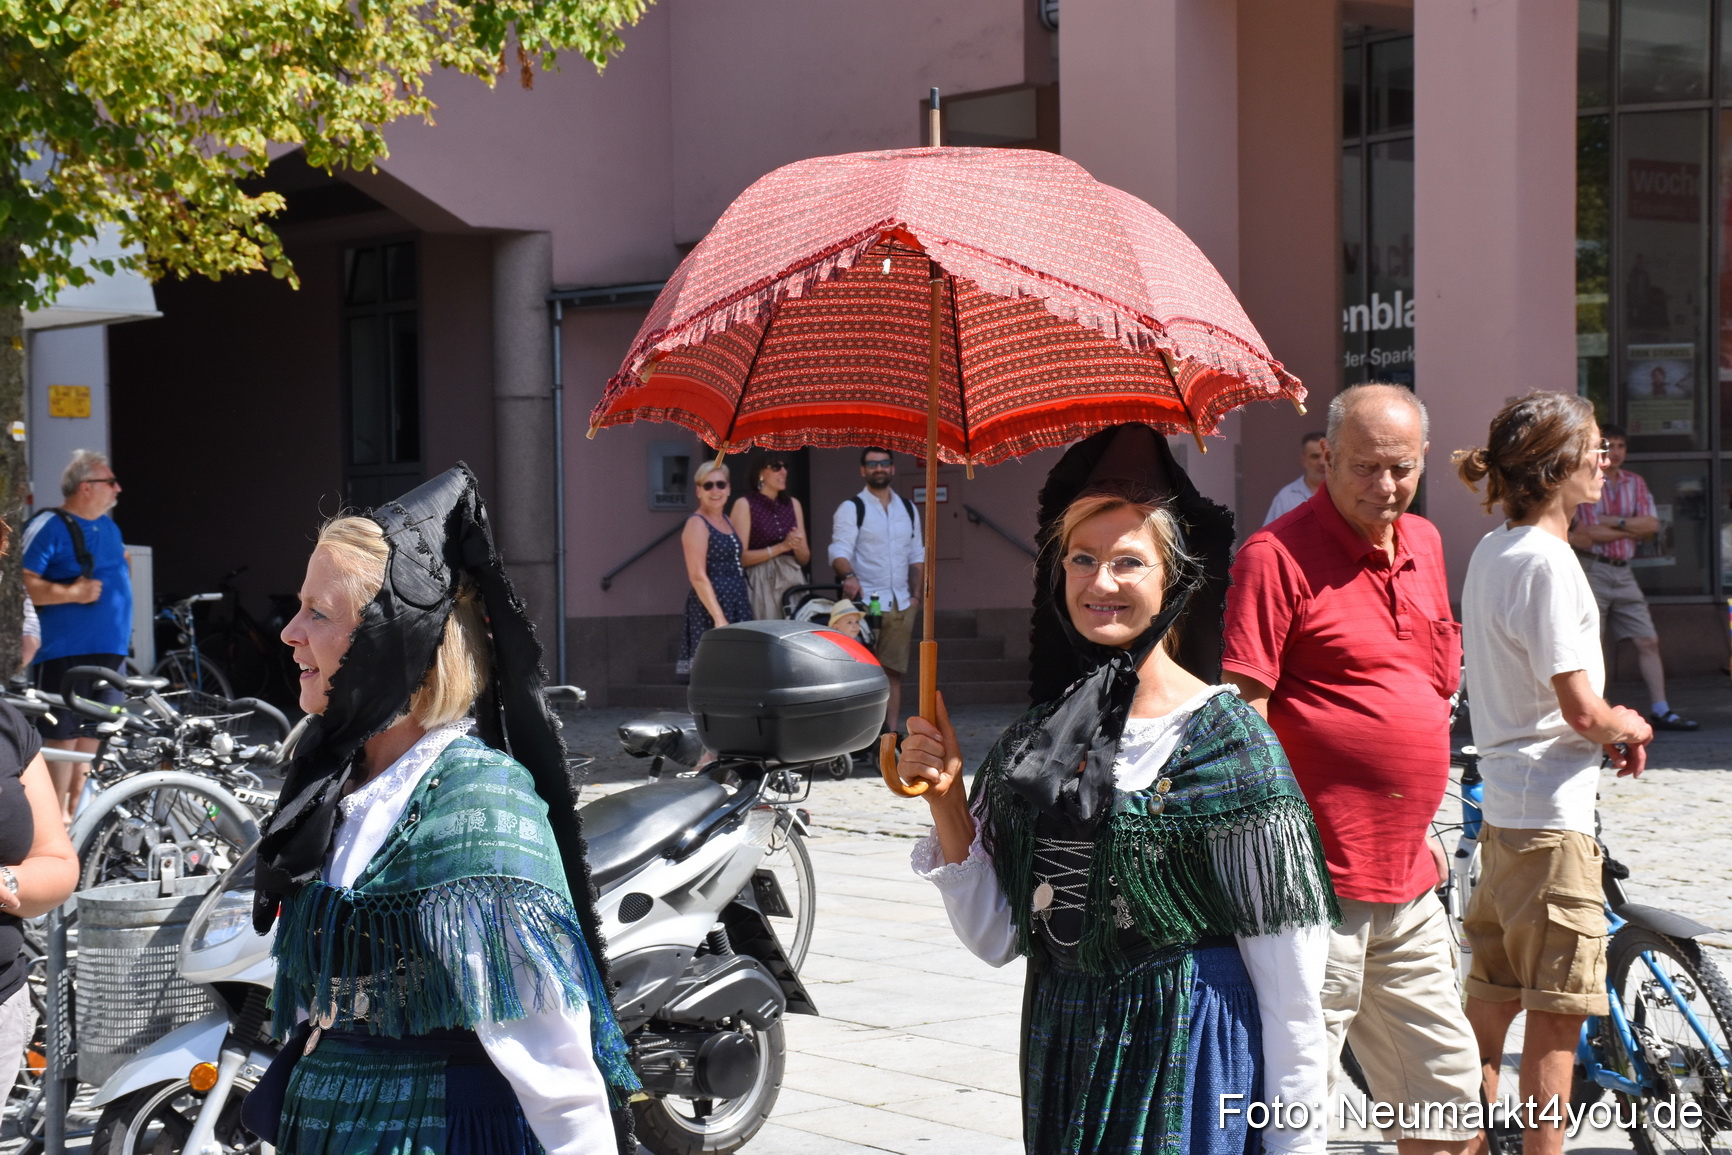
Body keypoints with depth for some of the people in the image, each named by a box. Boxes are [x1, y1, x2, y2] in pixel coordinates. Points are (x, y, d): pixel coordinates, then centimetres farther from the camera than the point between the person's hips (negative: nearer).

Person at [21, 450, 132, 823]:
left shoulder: (108, 526, 16)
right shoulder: (49, 527, -10)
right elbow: (23, 584, -18)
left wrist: (124, 566, 15)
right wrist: (71, 593, -24)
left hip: (109, 651, 8)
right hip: (67, 652, -8)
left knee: (92, 735, 11)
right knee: (63, 736, -6)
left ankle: (77, 809, 20)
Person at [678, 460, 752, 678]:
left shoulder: (727, 522, 17)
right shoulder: (697, 524, -8)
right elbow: (698, 576, -17)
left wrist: (747, 601, 17)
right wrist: (719, 617, -23)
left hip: (737, 606, 8)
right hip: (711, 607, -8)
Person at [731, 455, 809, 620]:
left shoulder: (793, 504, 14)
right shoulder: (745, 505, -1)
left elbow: (805, 558, 15)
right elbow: (740, 557, -8)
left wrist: (798, 547, -7)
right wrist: (780, 547, -14)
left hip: (792, 581, 4)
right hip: (761, 585, -4)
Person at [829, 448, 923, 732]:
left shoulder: (907, 509, 17)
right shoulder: (851, 509, 0)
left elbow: (917, 556, 20)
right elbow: (839, 550, -12)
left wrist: (915, 595, 9)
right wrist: (848, 575, -32)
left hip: (901, 604, 5)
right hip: (864, 603, -5)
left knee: (894, 672, 5)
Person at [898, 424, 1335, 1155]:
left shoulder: (1227, 741, -11)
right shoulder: (1037, 743, 4)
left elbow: (1289, 982, -10)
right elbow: (995, 938, 5)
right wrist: (947, 802, -6)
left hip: (1192, 1061, -5)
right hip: (1063, 1060, 5)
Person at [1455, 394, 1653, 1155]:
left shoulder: (1490, 551, 10)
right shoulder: (1548, 560, -18)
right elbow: (1582, 710, -20)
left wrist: (1606, 735, 8)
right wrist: (1630, 727, 0)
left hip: (1502, 805, 9)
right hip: (1551, 814, -9)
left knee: (1494, 993, 16)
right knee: (1557, 1006, -1)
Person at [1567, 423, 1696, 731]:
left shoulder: (1635, 483, 13)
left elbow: (1651, 525, 1)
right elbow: (1579, 536, -16)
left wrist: (1614, 522, -12)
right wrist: (1631, 530, -6)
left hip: (1623, 571, 6)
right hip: (1591, 569, -6)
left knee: (1648, 641, 4)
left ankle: (1660, 710, 8)